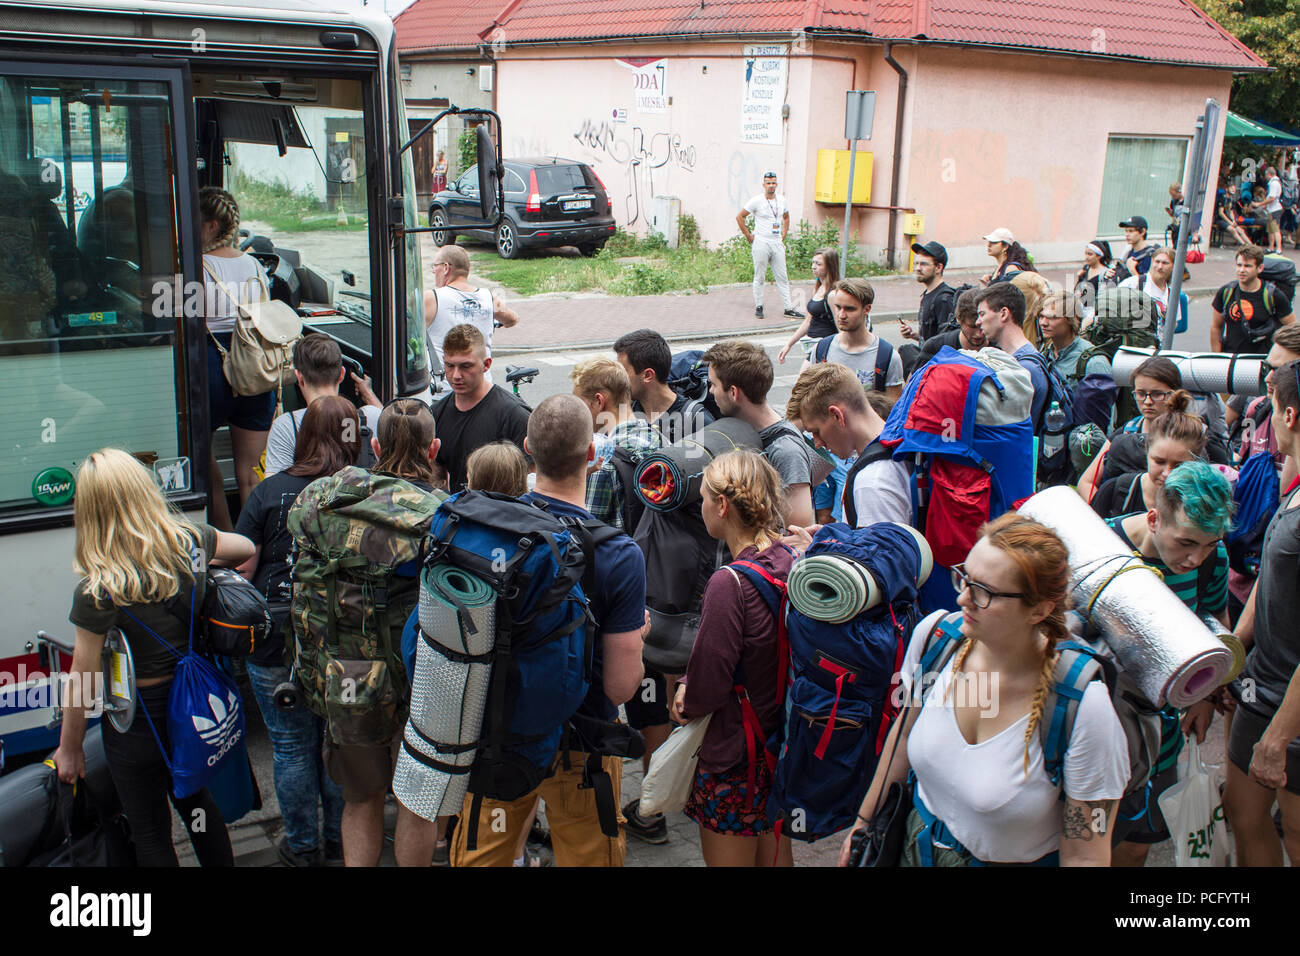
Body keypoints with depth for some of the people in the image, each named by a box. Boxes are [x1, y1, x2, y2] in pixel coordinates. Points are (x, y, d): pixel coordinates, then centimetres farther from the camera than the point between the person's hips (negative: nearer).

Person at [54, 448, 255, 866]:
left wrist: (69, 749, -3)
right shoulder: (189, 541, -13)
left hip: (138, 721, -5)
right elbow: (245, 548, 9)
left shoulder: (98, 591, -26)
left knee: (150, 834, 14)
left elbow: (83, 680, -17)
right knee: (196, 801, 27)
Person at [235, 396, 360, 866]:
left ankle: (302, 845, 29)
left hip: (277, 645, -1)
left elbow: (241, 568, -6)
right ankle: (341, 840, 32)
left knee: (292, 746, 14)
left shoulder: (269, 491, -9)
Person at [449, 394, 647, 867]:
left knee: (479, 857, 24)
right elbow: (622, 685, -21)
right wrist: (636, 633, -1)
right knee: (586, 856, 21)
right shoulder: (620, 556, -25)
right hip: (577, 746, -3)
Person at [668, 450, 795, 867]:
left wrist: (685, 702, 0)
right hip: (781, 748, 7)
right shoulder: (789, 562, -3)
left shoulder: (730, 582, -26)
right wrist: (690, 685, 0)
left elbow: (706, 691, -22)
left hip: (733, 759, -7)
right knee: (775, 856, 23)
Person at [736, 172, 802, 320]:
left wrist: (784, 235, 16)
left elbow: (786, 217, 27)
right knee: (759, 277, 1)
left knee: (782, 277, 4)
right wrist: (748, 235, -3)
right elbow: (739, 217, -2)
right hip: (761, 243, -4)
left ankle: (788, 308, 5)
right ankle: (758, 306, 11)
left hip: (777, 243, 4)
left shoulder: (782, 200, 9)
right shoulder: (756, 201, -6)